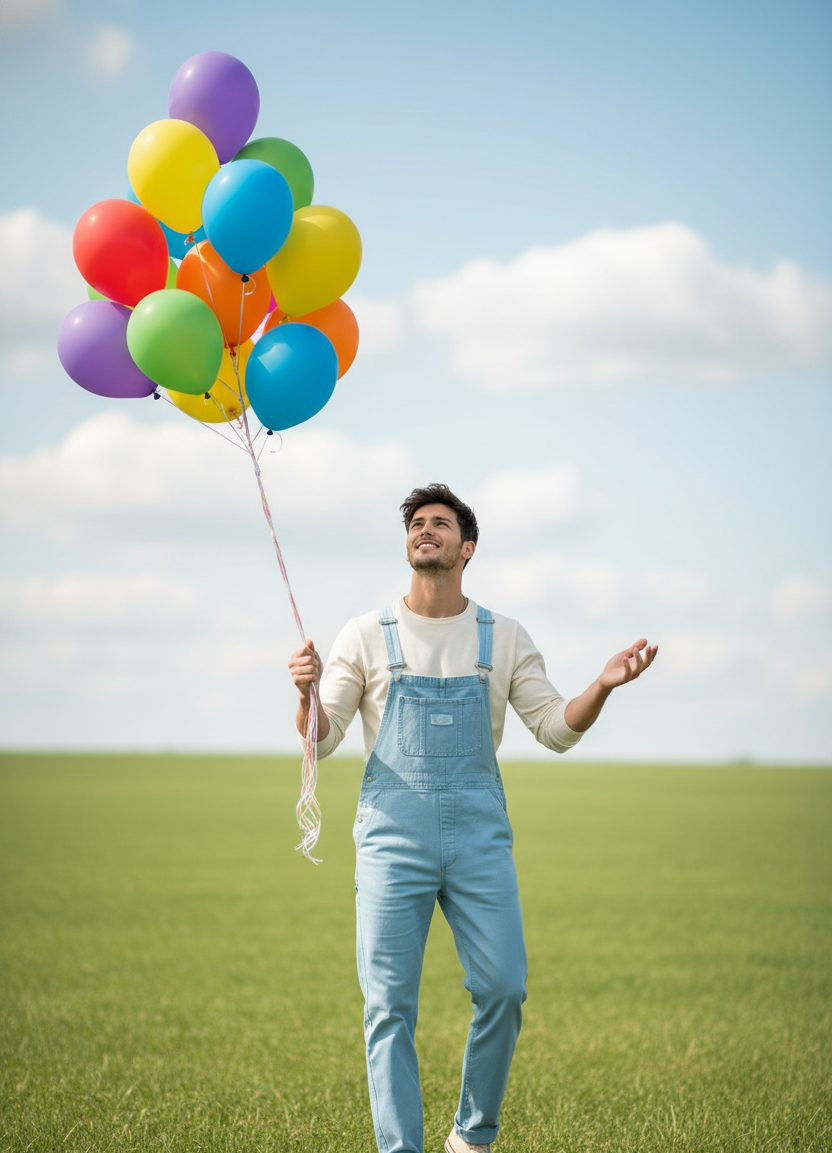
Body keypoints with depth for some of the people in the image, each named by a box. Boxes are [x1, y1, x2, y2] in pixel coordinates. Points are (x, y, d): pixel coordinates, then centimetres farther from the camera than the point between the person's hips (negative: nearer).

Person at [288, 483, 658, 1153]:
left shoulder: (504, 639, 9)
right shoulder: (366, 637, 6)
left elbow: (557, 730, 8)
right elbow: (320, 741, 4)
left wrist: (604, 687, -10)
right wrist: (307, 694, -18)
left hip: (479, 839, 1)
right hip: (393, 839, -1)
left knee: (503, 991, -3)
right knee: (390, 1005, -3)